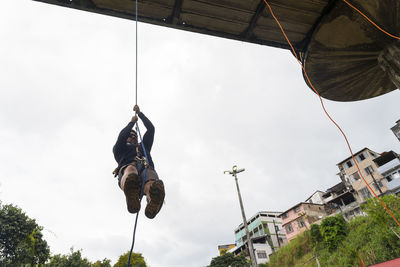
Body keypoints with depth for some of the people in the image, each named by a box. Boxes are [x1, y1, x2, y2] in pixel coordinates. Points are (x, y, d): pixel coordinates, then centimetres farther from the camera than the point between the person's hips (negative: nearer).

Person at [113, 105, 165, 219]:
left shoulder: (144, 146, 46)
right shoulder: (119, 149, 38)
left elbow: (151, 128, 42)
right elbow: (121, 137, 16)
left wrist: (139, 113, 47)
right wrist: (132, 122, 29)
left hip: (146, 167, 2)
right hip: (127, 167, -1)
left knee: (150, 173, -39)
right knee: (130, 169, -42)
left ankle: (153, 201, -75)